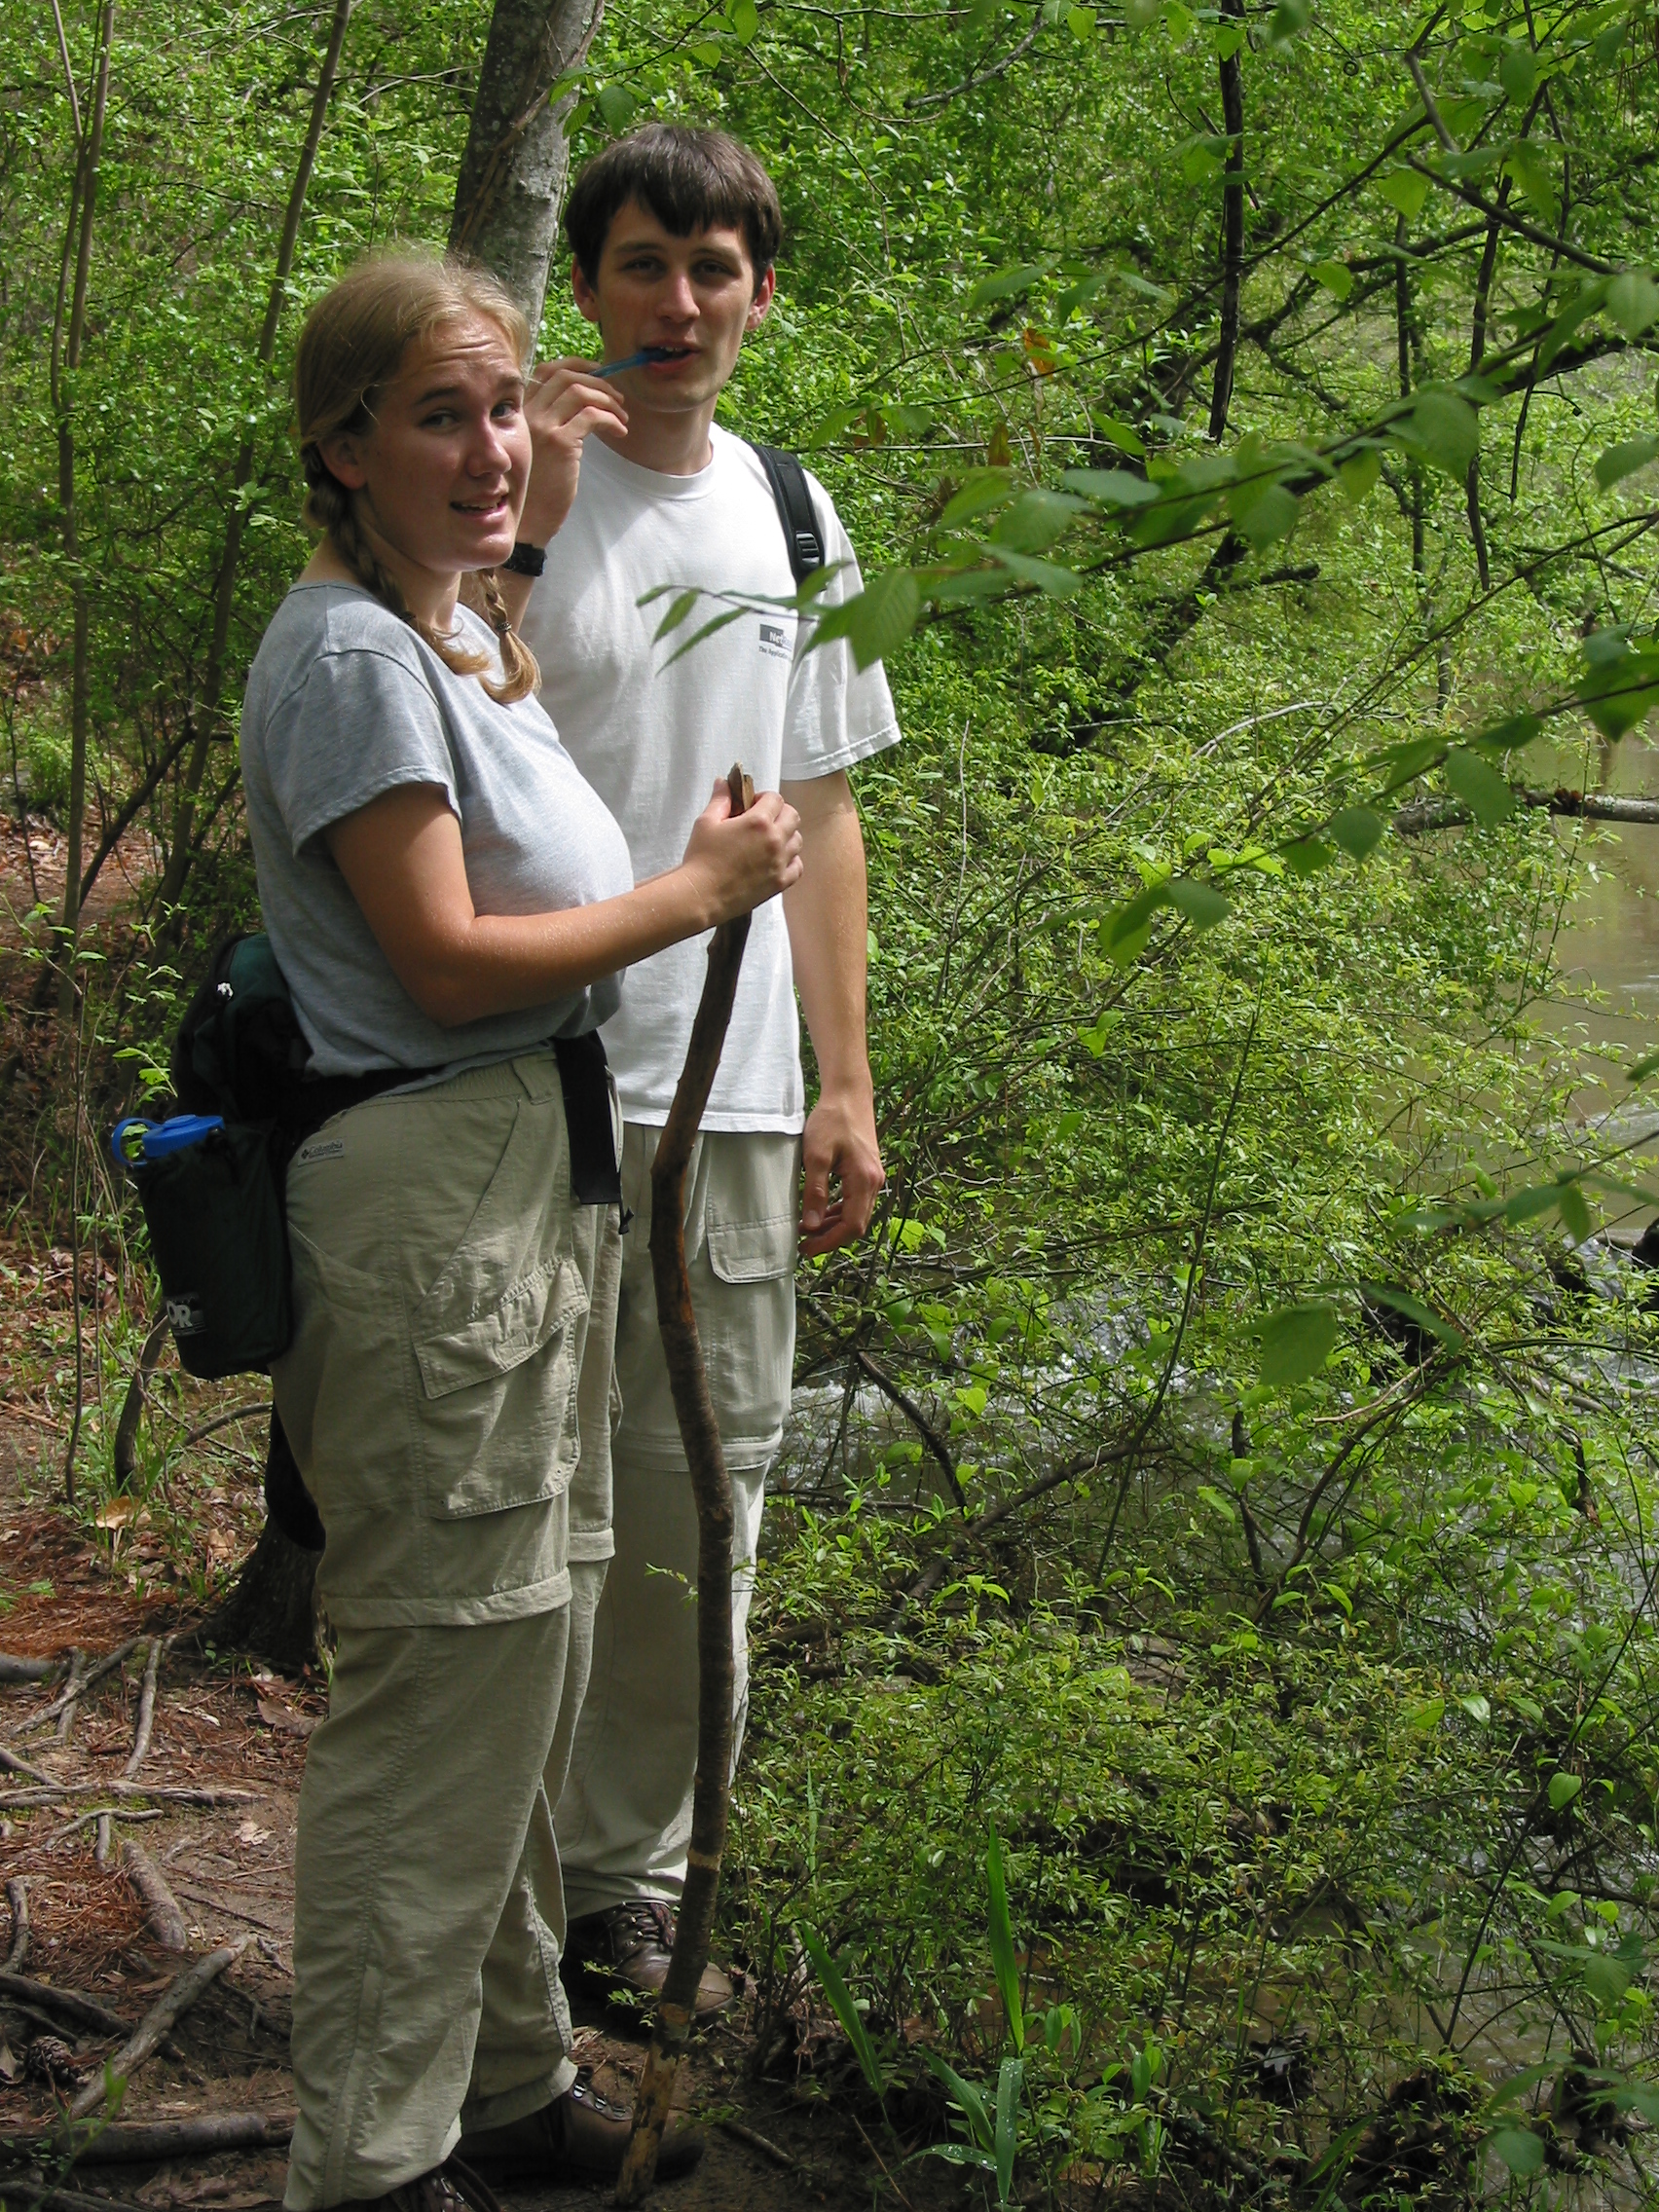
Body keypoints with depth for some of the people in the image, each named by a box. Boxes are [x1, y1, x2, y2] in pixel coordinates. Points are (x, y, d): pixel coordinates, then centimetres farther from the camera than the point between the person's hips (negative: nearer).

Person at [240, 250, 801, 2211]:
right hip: (433, 1199, -10)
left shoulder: (467, 633, 15)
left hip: (532, 1182, 10)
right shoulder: (351, 657, -15)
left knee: (519, 1668, 18)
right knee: (443, 1693, -3)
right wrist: (696, 893, -10)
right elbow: (445, 960, -19)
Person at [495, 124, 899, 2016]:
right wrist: (527, 530, -23)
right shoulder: (522, 485, -3)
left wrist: (846, 1089, 13)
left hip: (737, 1104, 5)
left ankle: (629, 1882, 25)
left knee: (696, 1520, 10)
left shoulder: (791, 514, 13)